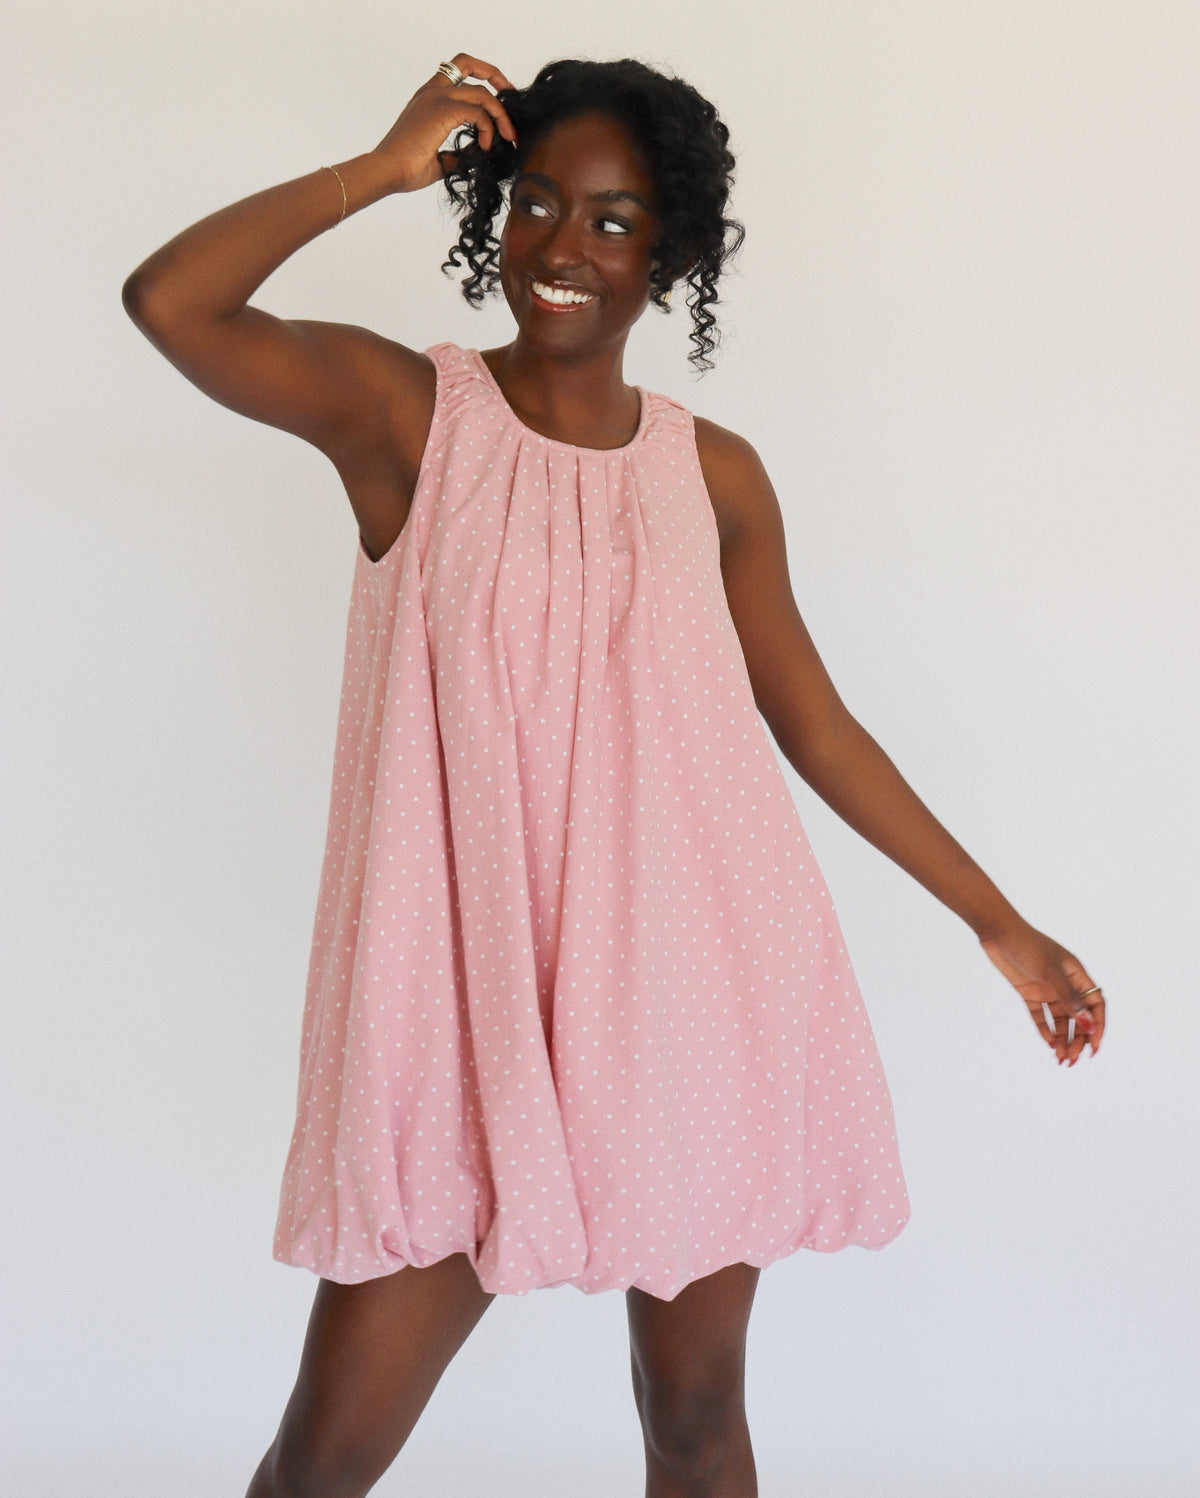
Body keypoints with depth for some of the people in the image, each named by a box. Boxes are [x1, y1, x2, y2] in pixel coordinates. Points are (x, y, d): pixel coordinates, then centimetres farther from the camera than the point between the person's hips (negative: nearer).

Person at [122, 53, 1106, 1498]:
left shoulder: (713, 472, 6)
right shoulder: (400, 407, 0)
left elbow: (815, 722, 12)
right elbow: (166, 301, -16)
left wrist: (1000, 922, 14)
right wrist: (386, 165, -7)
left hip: (697, 994, 3)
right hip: (465, 998, -2)